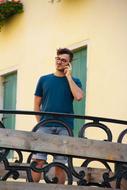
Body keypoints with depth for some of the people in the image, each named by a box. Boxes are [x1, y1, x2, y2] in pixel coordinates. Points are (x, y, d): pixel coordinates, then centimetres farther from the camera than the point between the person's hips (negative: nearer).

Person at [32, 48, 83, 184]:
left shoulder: (74, 81, 12)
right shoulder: (44, 79, 15)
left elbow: (79, 96, -10)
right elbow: (37, 104, 15)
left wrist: (69, 76, -2)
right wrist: (40, 122, 2)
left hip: (65, 128, 0)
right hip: (45, 126, 0)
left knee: (60, 164, 1)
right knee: (38, 161, -10)